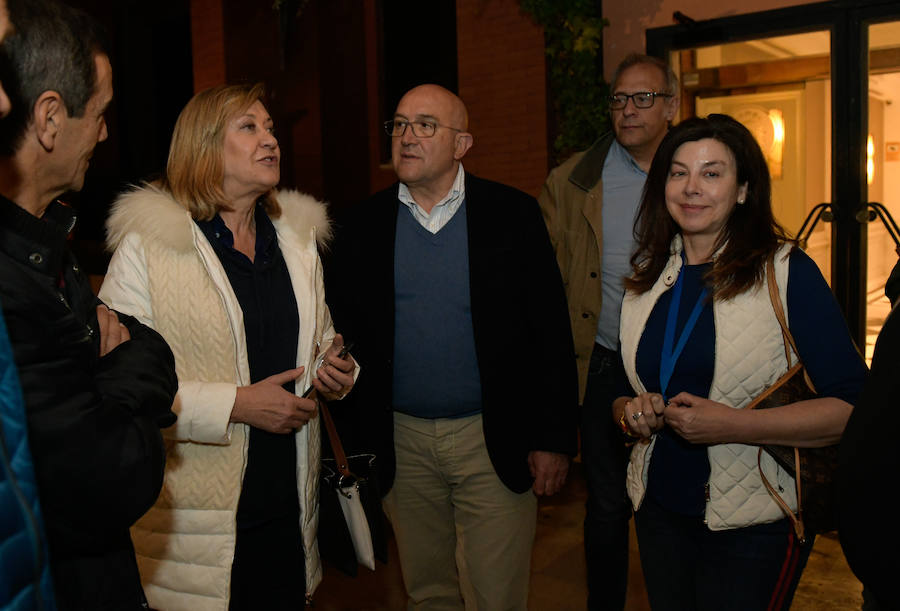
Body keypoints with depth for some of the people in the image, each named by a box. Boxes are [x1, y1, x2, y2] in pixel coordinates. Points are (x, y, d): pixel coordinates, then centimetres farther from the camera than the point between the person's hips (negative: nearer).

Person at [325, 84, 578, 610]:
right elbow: (340, 328, 4)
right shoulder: (365, 224, 3)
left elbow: (552, 333, -4)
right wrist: (351, 443, -1)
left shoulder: (513, 214, -3)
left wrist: (554, 439, -8)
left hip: (495, 441, -2)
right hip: (401, 442, 3)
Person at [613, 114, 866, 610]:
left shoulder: (788, 273, -11)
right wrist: (630, 411, -8)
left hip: (756, 526, -4)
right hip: (659, 509, 5)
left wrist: (735, 425, -25)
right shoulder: (646, 278, 4)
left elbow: (851, 406, -16)